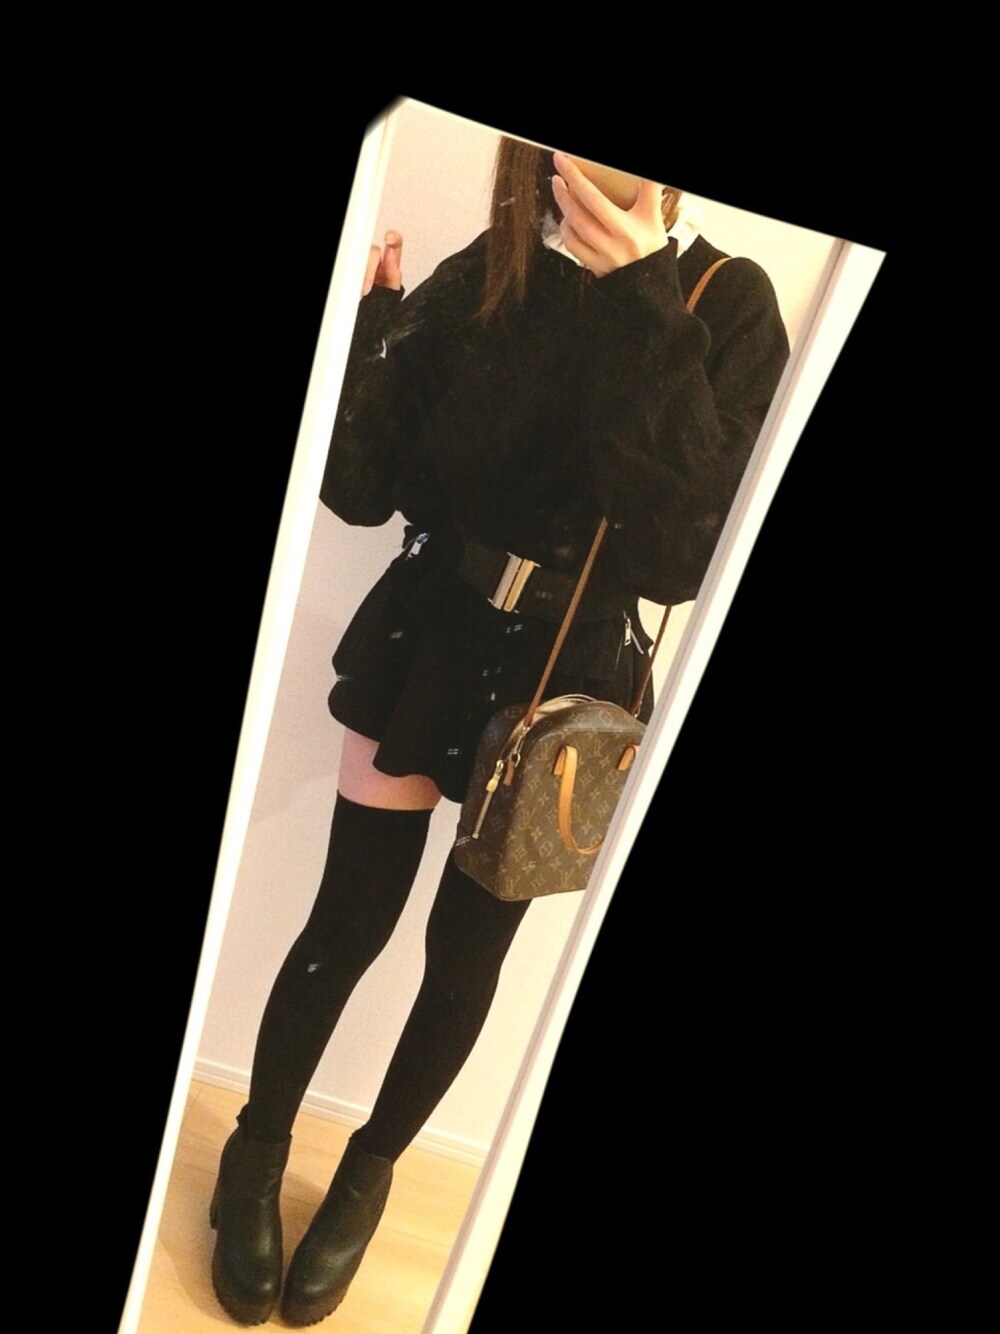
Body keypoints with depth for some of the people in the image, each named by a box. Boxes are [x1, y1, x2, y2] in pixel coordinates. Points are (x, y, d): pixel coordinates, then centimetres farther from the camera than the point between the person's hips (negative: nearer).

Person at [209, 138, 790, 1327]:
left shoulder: (728, 305, -7)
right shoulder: (480, 276, -2)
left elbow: (685, 555, -19)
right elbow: (359, 488, -4)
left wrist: (642, 316, -21)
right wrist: (363, 319, -17)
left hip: (567, 684, 0)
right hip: (425, 643, 1)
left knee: (467, 947, 13)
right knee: (350, 920, 8)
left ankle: (369, 1169, 42)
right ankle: (256, 1152, 37)